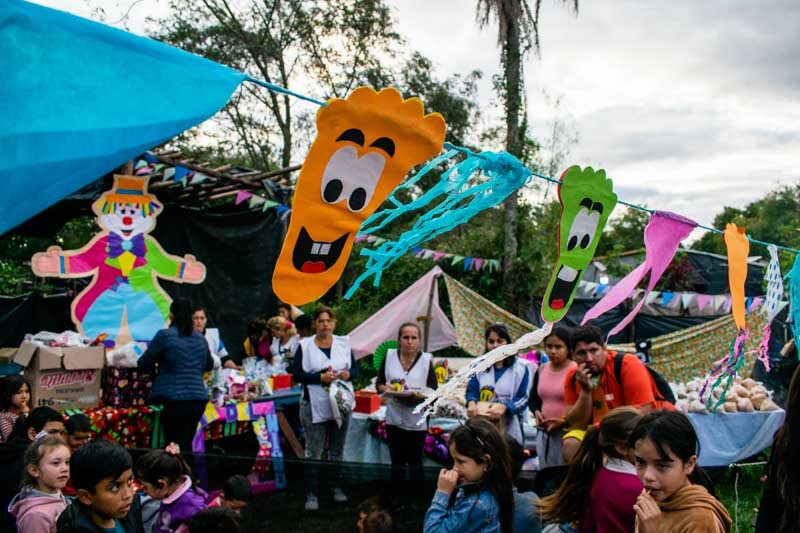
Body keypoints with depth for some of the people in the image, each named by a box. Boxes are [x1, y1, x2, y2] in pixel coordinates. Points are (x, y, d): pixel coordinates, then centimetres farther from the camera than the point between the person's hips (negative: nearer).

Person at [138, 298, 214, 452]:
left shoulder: (164, 335, -4)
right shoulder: (201, 339, 12)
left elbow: (144, 364, 3)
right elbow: (209, 365, 27)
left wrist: (160, 364, 23)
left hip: (175, 400, -5)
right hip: (198, 399, 5)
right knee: (186, 445, 16)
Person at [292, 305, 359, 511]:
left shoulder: (344, 343, 6)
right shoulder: (304, 346, -4)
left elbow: (355, 369, 10)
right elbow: (297, 374, -8)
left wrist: (348, 374, -12)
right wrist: (320, 377, -20)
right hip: (315, 406, -3)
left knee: (337, 450, 15)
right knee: (313, 453, 0)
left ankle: (337, 487, 29)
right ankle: (311, 494, 7)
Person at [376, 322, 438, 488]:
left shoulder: (426, 360, -7)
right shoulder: (389, 356, -1)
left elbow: (434, 391, -5)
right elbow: (379, 383, 5)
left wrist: (420, 395, -24)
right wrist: (386, 388, -16)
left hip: (417, 420, -2)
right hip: (394, 418, 2)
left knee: (415, 462, 10)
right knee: (397, 462, 14)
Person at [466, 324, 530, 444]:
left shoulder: (520, 368, 0)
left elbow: (523, 398, -5)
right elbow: (472, 390, 9)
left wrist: (504, 407, -23)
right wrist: (472, 402, -16)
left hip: (509, 429, -3)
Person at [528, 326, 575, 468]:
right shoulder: (541, 370, 9)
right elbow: (533, 399, 21)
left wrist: (565, 421, -20)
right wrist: (536, 412, 0)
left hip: (568, 432, -6)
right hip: (544, 432, 7)